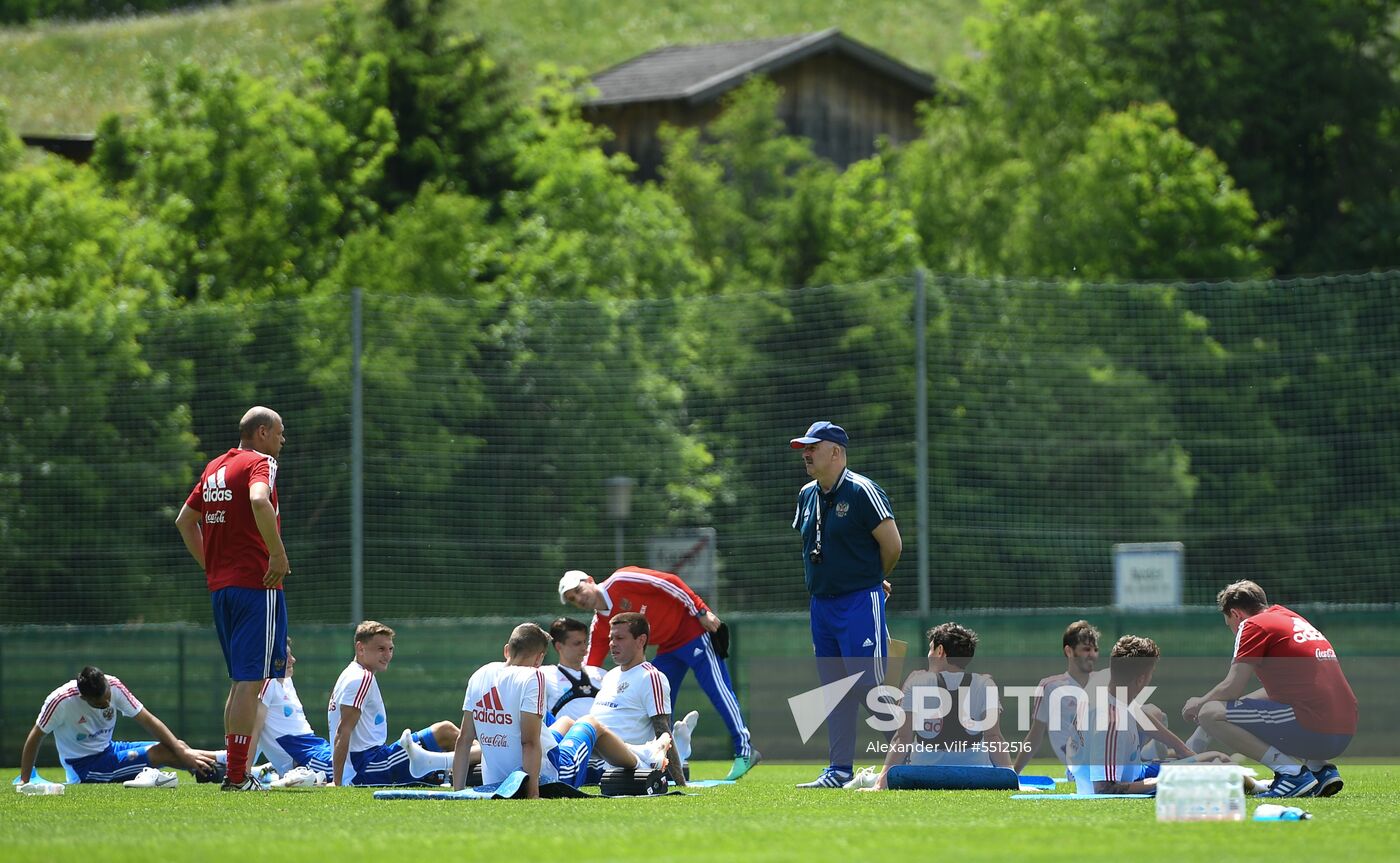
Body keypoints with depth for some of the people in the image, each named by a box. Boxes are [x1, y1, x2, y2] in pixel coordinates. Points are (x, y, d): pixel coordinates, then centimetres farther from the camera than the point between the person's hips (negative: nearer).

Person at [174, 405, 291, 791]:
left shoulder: (214, 468, 18)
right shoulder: (260, 463, -7)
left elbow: (184, 520, 24)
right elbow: (259, 501, -28)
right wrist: (278, 555, -21)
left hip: (220, 586, 8)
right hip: (256, 585, -8)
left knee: (240, 680, 15)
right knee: (251, 681, -8)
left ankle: (234, 772, 14)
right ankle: (238, 776, -12)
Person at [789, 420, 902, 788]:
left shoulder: (862, 492, -12)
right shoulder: (807, 495, 11)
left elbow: (892, 544, -11)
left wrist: (872, 580, 4)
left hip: (860, 602, -8)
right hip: (821, 603, 8)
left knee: (871, 686, -11)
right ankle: (839, 770, 13)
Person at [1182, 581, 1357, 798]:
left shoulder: (1253, 625, -1)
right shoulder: (1293, 618, 25)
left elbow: (1232, 688, -7)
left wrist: (1199, 704, 14)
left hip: (1311, 727, -9)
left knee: (1210, 714, -6)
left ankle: (1291, 772, -12)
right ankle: (1322, 769, 12)